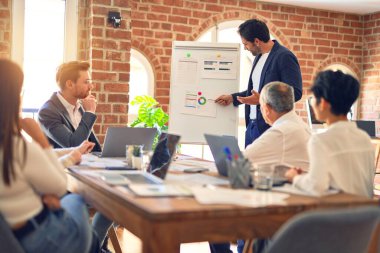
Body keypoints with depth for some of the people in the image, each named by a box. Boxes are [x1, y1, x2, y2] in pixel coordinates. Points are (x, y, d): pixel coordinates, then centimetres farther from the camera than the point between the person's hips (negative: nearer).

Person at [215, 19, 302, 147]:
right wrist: (233, 98, 17)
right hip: (252, 125, 9)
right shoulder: (258, 57, 16)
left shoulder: (284, 57, -11)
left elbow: (295, 92, -17)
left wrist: (262, 100, -23)